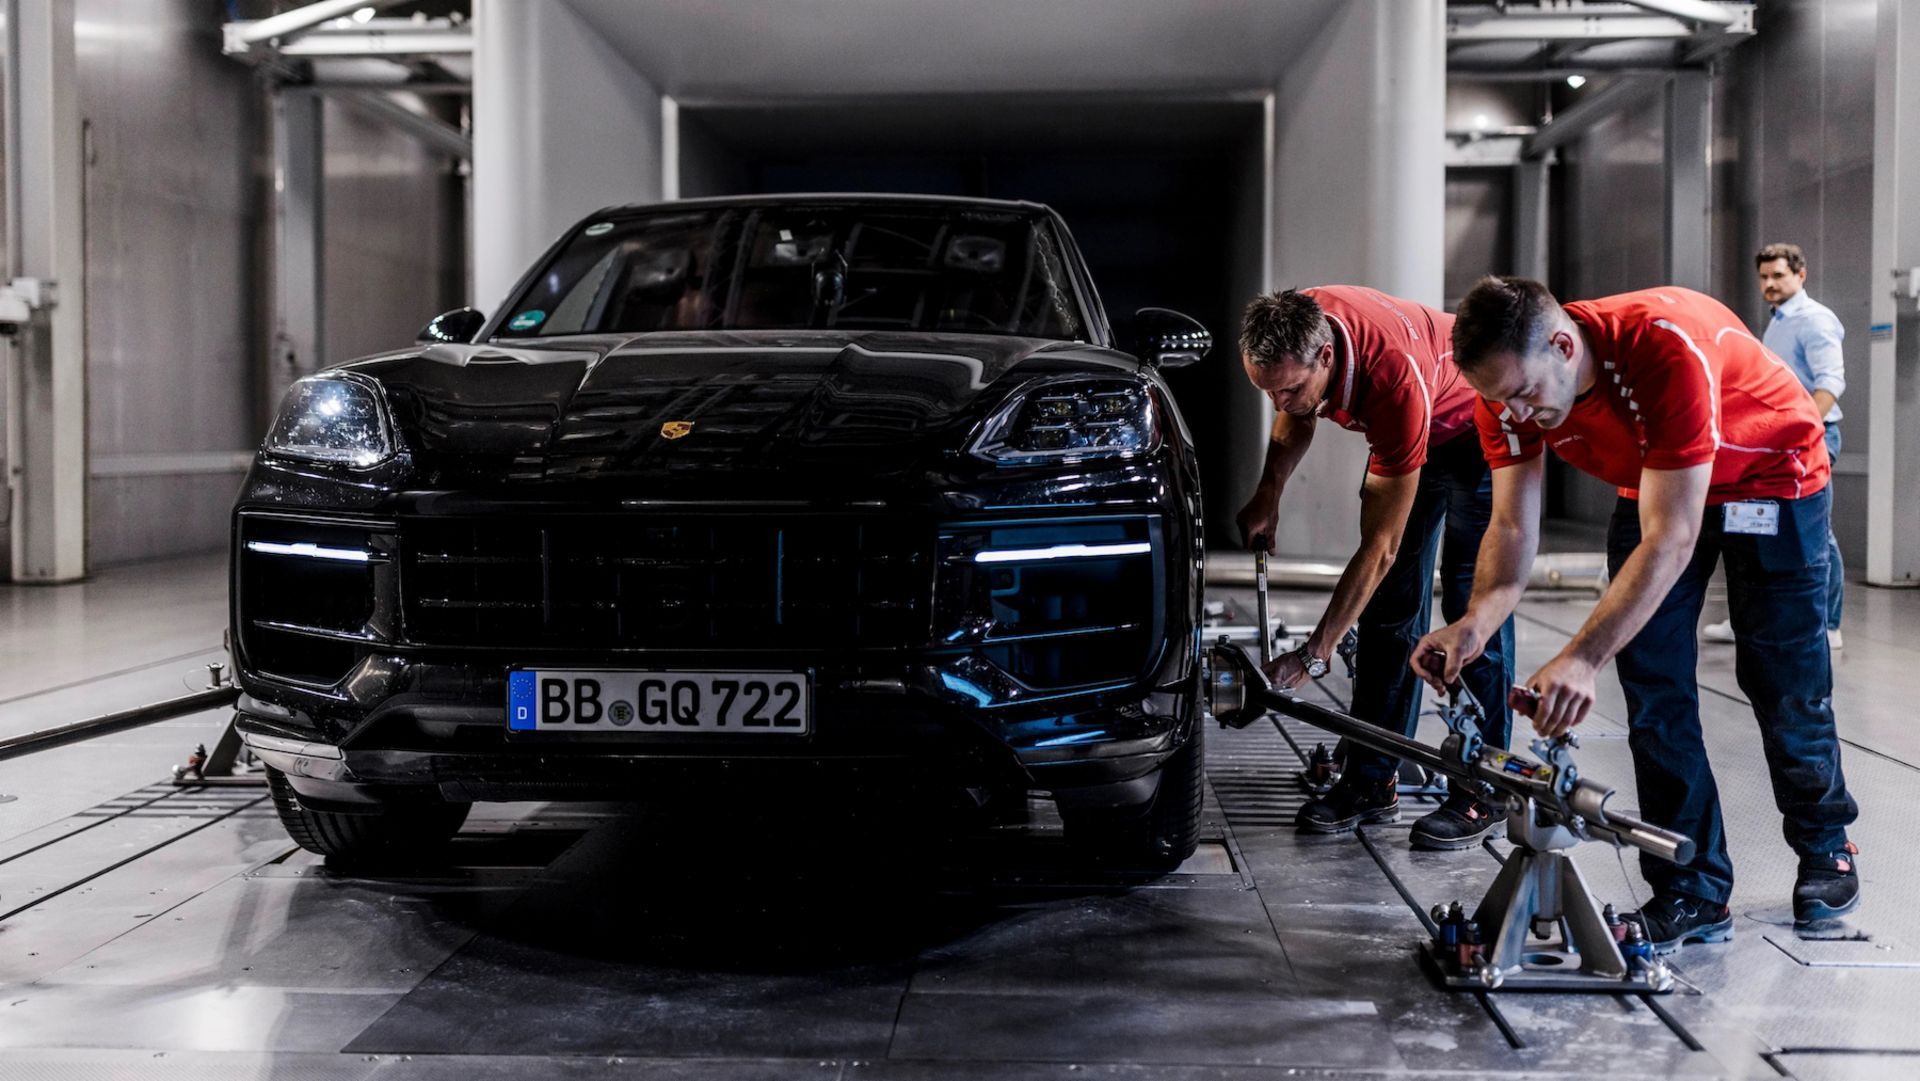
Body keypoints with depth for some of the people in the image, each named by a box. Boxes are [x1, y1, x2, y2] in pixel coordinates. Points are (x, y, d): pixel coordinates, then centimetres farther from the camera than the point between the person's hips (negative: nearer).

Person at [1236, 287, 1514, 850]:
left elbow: (1380, 547, -38)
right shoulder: (1294, 331, -25)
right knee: (1390, 602, 3)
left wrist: (1313, 654, -37)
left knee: (1473, 601, -14)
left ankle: (1480, 792, -8)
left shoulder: (1395, 378, -43)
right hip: (1411, 432, 7)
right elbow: (1298, 415, 4)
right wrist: (1268, 493, -8)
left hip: (1476, 427, -6)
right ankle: (1372, 782, 5)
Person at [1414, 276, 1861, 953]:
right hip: (1652, 486, 5)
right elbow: (1512, 527, -20)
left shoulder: (1667, 349, -42)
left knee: (1783, 684, 2)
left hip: (1773, 479, -5)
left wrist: (1583, 658, -52)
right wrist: (1475, 624, -40)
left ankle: (1825, 848, 28)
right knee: (1651, 684, -5)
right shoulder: (1509, 391, -23)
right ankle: (1693, 892, 3)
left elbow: (1669, 540, -43)